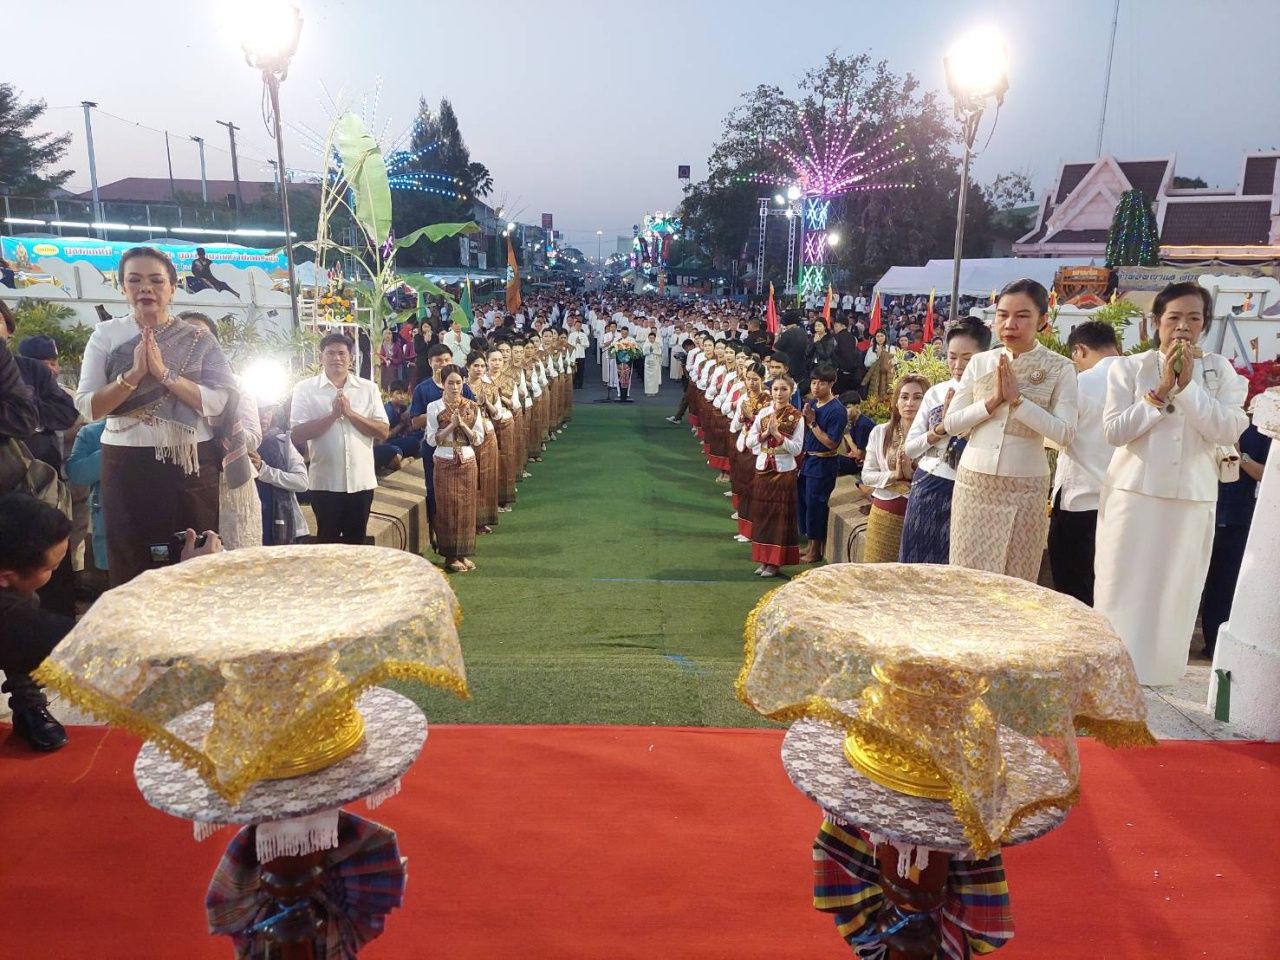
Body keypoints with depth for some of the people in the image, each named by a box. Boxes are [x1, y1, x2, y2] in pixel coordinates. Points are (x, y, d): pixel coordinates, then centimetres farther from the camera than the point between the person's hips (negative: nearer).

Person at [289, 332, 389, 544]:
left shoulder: (369, 388, 5)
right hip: (325, 482, -2)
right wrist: (332, 415, -16)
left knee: (356, 540, 10)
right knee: (327, 540, 7)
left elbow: (383, 431, -1)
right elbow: (297, 434, -8)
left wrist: (350, 413, -11)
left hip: (361, 480, 2)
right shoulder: (305, 389, 0)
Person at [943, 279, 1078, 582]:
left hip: (1024, 487, -2)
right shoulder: (980, 362, 5)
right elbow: (951, 423, 3)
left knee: (1016, 581, 4)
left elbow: (1063, 433, -11)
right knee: (967, 574, 4)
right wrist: (992, 400, -10)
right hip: (974, 481, 2)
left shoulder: (1059, 368, -2)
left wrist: (1017, 399, -16)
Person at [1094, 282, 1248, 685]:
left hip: (1191, 498, 2)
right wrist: (1161, 391, -13)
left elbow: (1230, 430, -7)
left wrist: (1187, 387, -13)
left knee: (1174, 589, 9)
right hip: (1134, 493, -2)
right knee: (1124, 587, 4)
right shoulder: (1129, 368, 0)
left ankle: (1157, 667, 23)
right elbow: (1114, 431, -8)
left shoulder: (1219, 371, 5)